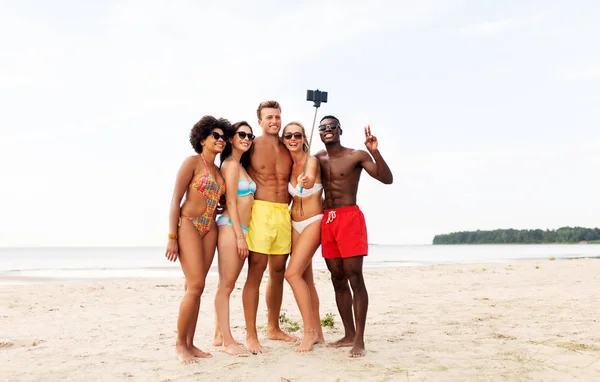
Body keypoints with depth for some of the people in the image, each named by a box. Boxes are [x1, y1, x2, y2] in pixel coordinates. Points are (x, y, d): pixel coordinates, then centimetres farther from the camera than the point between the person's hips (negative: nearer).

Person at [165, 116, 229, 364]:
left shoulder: (218, 171, 16)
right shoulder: (193, 162, -5)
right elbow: (175, 200, -9)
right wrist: (172, 237, -15)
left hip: (210, 229, 7)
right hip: (188, 225, -7)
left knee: (195, 287, 7)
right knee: (196, 285, -13)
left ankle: (190, 343, 13)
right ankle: (180, 344, 0)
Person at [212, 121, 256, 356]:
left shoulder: (241, 165, 19)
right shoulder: (231, 164, -8)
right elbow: (231, 202, -13)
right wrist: (240, 235, -15)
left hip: (242, 230, 9)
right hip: (231, 228, -9)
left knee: (228, 285, 11)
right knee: (226, 285, -5)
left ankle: (220, 335, 17)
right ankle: (227, 340, -2)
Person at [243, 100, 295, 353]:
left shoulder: (288, 150, 13)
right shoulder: (251, 146, -1)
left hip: (284, 214, 5)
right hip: (260, 211, -5)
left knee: (278, 272, 11)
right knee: (256, 271, -7)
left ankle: (273, 328, 24)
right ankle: (251, 335, -3)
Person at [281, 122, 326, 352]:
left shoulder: (311, 160, -15)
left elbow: (311, 180, -38)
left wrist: (306, 181, -58)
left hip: (313, 222, -7)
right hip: (295, 223, 7)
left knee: (293, 273, -17)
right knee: (305, 278, 8)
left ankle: (310, 331, -8)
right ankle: (317, 332, 17)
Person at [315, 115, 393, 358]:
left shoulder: (356, 156, -4)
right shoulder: (318, 159, 13)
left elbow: (387, 179, -11)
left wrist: (375, 152, -25)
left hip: (350, 217, -6)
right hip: (327, 220, 6)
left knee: (355, 278, -8)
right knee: (338, 280, 9)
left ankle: (359, 340, -6)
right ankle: (349, 335, 18)